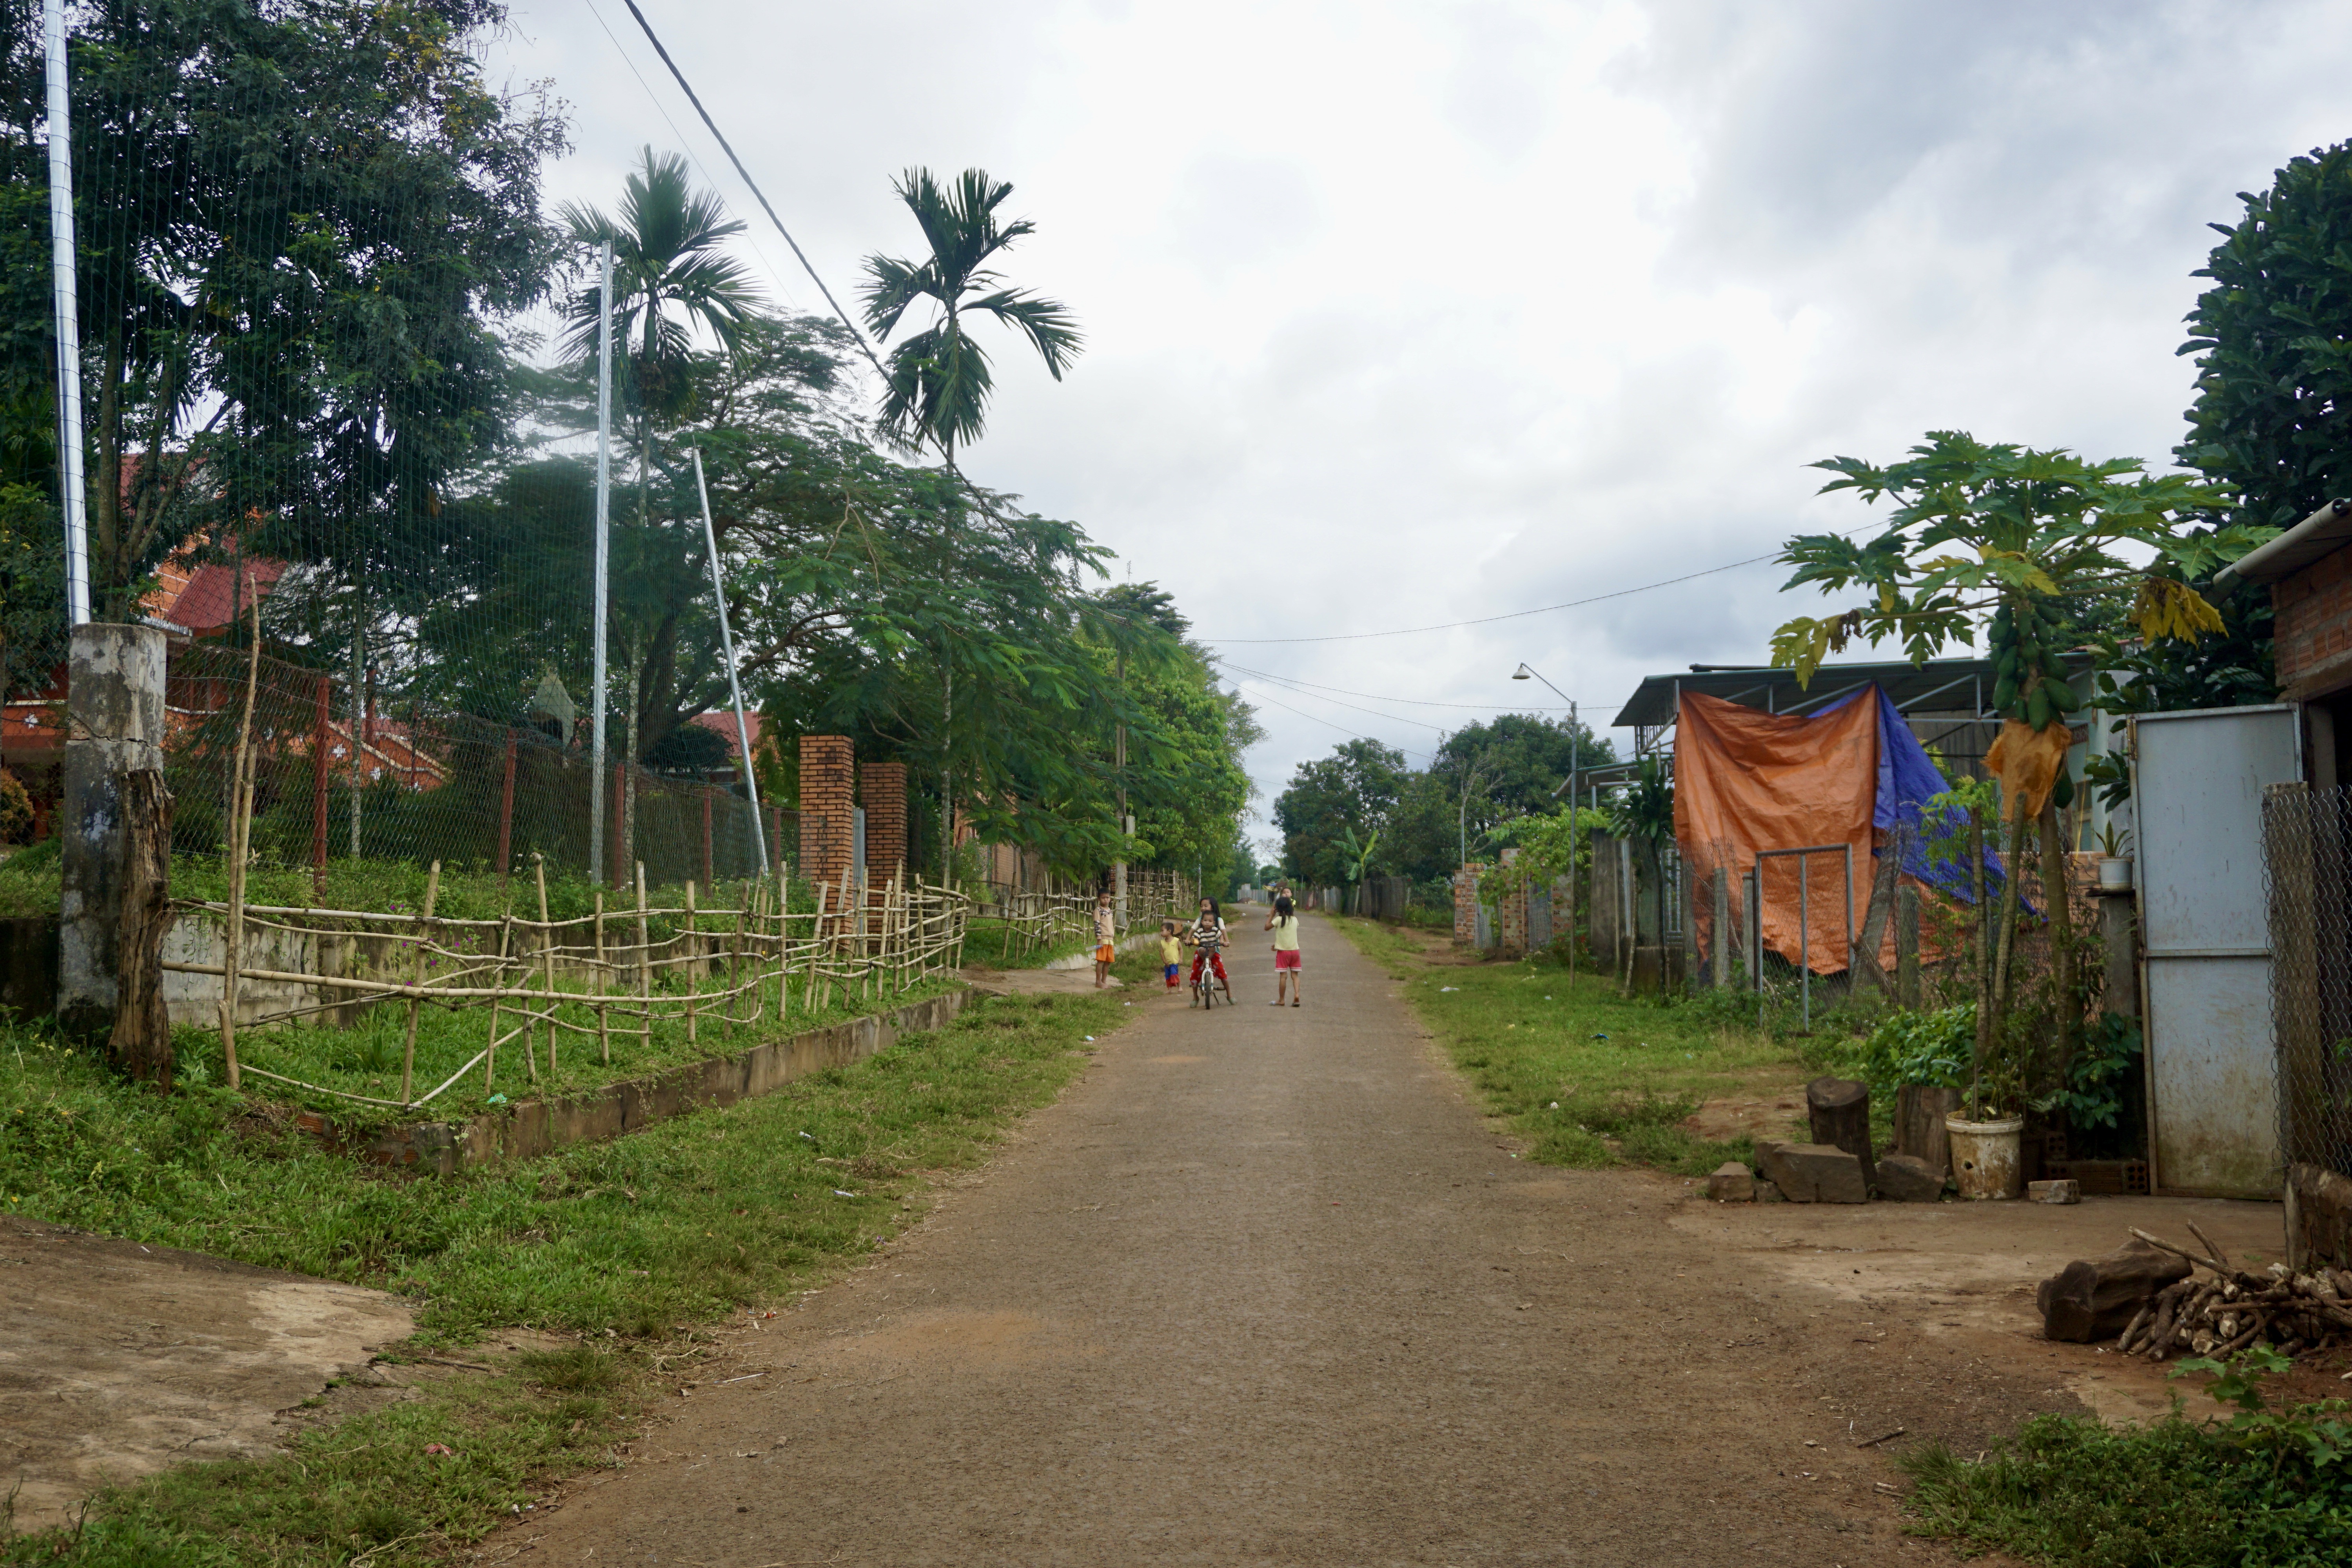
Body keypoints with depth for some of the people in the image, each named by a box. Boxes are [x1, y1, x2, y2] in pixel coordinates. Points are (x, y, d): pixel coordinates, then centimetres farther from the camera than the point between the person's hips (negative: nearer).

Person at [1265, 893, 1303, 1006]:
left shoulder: (1279, 920, -11)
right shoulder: (1295, 919, 4)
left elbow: (1267, 927, 1)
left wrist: (1272, 914, 9)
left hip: (1283, 951, -4)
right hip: (1295, 950, 4)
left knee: (1283, 976, 0)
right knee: (1295, 975, 8)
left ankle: (1281, 1000, 7)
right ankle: (1297, 995, -9)